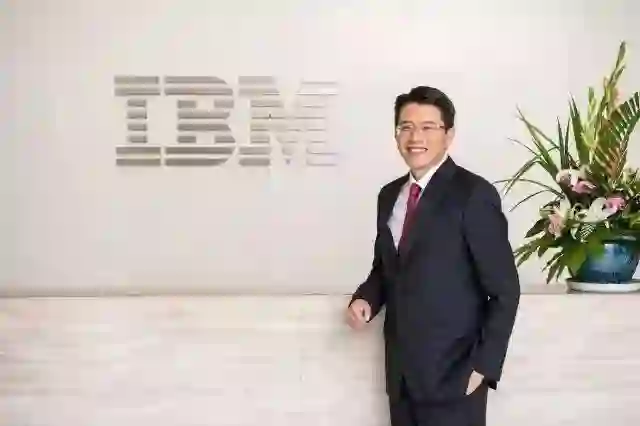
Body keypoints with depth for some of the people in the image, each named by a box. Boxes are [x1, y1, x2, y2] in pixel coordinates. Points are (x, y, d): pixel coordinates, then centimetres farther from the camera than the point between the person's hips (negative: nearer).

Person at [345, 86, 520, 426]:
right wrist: (365, 299, 0)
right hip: (401, 371, 6)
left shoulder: (473, 195, -10)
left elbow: (504, 291, -10)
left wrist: (484, 365, -13)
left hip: (452, 373, -6)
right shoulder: (390, 196, 10)